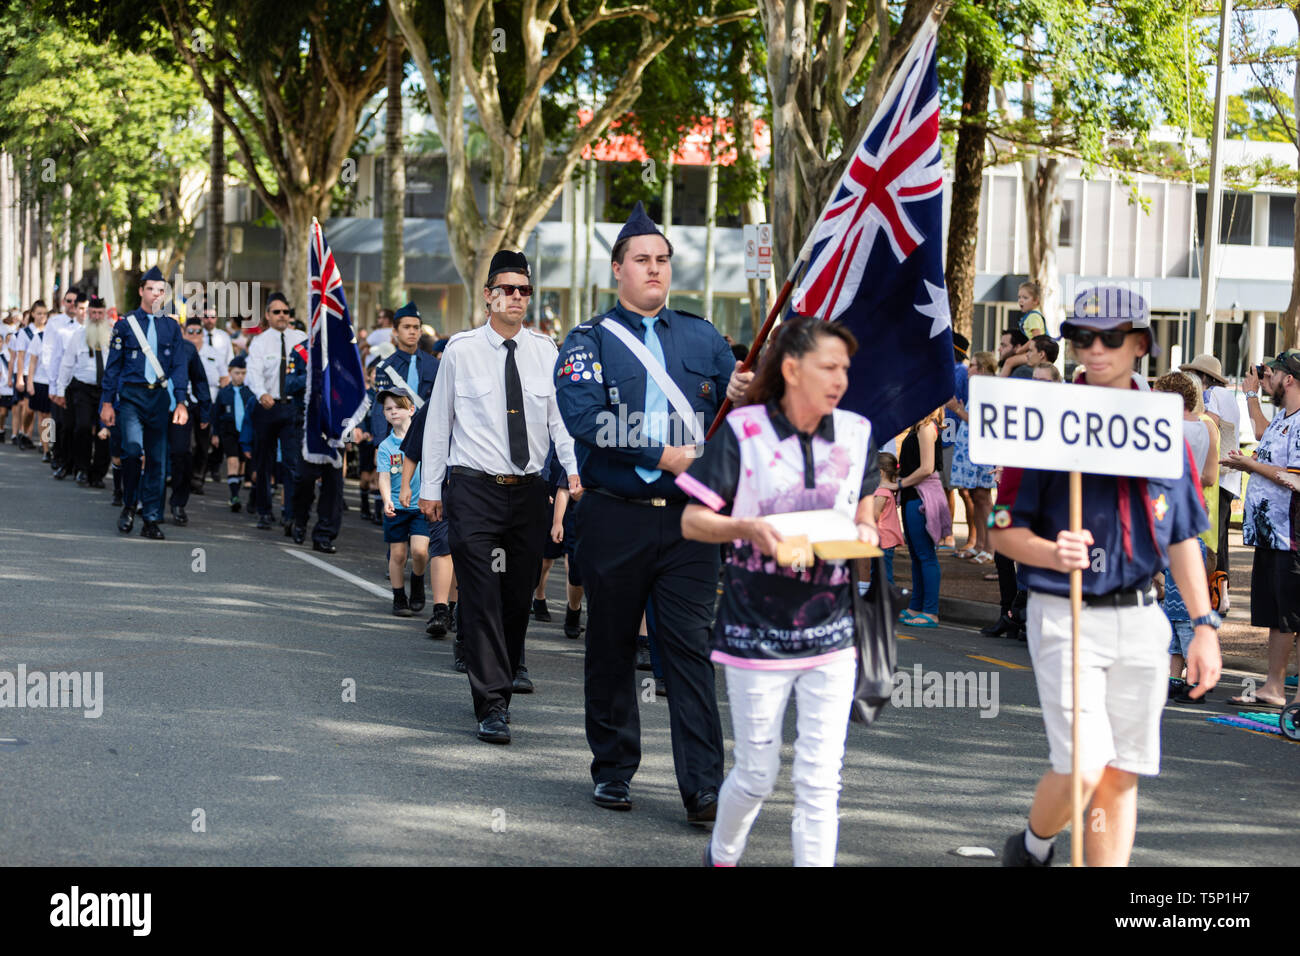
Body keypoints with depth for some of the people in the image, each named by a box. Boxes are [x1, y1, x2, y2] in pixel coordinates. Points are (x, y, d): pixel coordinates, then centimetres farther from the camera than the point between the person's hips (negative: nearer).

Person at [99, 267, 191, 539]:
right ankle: (128, 505, -1)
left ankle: (151, 520, 9)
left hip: (159, 396, 3)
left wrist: (180, 402, 0)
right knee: (133, 448, -21)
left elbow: (179, 366, 10)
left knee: (156, 458, 3)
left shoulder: (171, 327, 9)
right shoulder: (126, 323, 3)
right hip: (131, 394, -3)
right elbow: (113, 365, 5)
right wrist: (107, 402, 1)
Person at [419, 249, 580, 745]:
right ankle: (492, 705, -9)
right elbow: (438, 420, 5)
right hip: (474, 486, -3)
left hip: (529, 489, 3)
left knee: (519, 595, 9)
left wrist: (573, 467, -14)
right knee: (482, 596, -9)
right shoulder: (461, 350, 0)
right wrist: (430, 487, 5)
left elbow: (560, 415, 3)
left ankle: (504, 678, 29)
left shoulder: (545, 351, 6)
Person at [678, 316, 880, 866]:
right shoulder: (743, 431, -8)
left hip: (830, 632, 3)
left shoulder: (856, 434, 4)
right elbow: (692, 521, -5)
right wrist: (746, 527, -23)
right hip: (757, 632, -3)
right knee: (757, 775, 8)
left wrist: (866, 533, -7)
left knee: (821, 779, -1)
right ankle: (721, 856, 36)